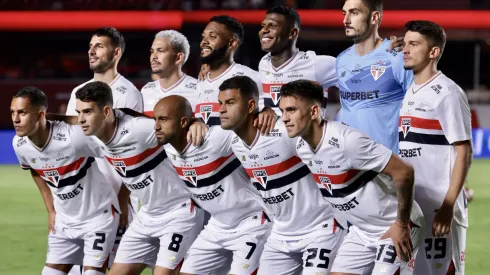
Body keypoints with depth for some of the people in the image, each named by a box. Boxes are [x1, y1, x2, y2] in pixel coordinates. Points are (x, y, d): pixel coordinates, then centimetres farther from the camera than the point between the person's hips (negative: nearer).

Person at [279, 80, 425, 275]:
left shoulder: (348, 141, -28)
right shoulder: (301, 147, -3)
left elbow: (404, 172, -26)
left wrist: (401, 225, -20)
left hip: (393, 229, -8)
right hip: (361, 231, 8)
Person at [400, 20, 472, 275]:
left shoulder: (447, 94, -9)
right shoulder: (408, 92, 14)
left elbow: (464, 153, -12)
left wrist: (448, 206, -18)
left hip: (438, 207, -7)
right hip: (408, 205, 7)